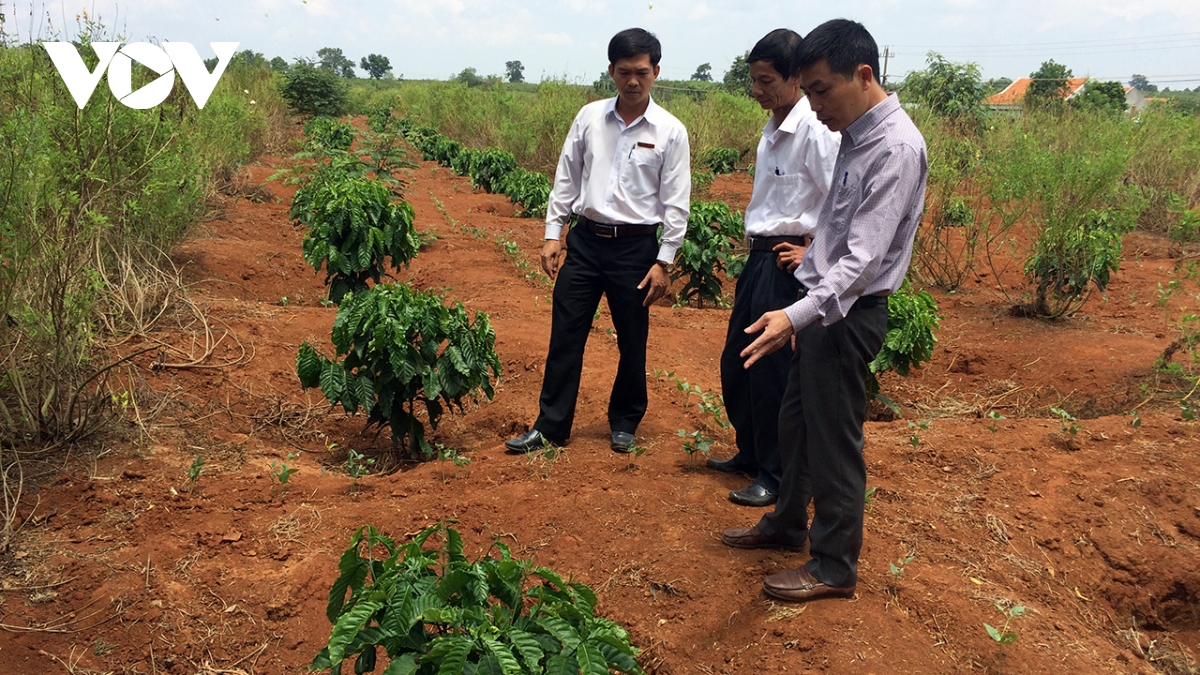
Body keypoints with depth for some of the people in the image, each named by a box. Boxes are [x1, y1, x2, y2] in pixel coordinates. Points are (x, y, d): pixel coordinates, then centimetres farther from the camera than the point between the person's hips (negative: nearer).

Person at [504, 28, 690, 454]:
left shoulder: (670, 132, -6)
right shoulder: (589, 118, 2)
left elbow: (676, 203, -4)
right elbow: (566, 180, 7)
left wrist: (663, 262, -7)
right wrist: (552, 235, 3)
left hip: (635, 247, -2)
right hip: (585, 240, 2)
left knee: (632, 343, 10)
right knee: (565, 335, 4)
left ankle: (624, 424, 29)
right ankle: (550, 426, 15)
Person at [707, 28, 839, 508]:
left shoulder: (815, 129, -16)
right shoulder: (773, 129, 12)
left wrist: (813, 252, -15)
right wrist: (756, 250, 13)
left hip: (784, 262, -9)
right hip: (758, 257, 9)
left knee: (768, 370, -2)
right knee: (735, 363, 16)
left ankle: (776, 476, 14)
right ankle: (750, 454, 35)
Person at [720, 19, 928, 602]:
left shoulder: (896, 148, -21)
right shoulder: (855, 136, 8)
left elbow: (864, 258, -27)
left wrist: (796, 315, -37)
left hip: (849, 313, -9)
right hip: (823, 304, 9)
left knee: (834, 442, 3)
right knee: (795, 422, 21)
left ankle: (834, 568, 20)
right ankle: (787, 526, 41)